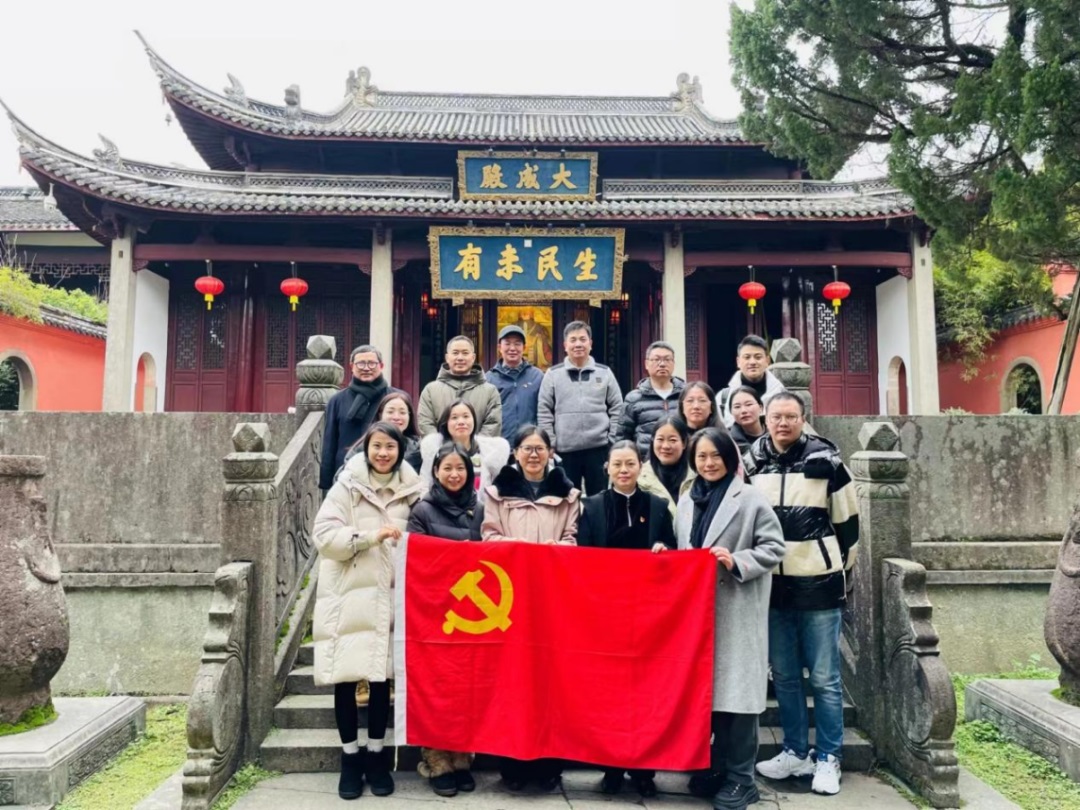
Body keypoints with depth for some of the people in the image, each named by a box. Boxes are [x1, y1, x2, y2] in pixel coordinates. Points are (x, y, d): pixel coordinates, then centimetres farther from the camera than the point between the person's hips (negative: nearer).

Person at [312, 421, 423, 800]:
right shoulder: (347, 486, -3)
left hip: (389, 596, 2)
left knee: (382, 676, 5)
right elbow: (324, 534, -12)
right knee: (345, 677, 2)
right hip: (349, 595, -2)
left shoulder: (410, 490, 5)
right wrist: (372, 536, -21)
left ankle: (376, 756, 21)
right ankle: (350, 759, 17)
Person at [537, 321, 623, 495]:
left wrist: (612, 440, 0)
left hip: (598, 448, 0)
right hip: (565, 450, 0)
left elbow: (617, 408, 7)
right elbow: (544, 412, 2)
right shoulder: (553, 374, 4)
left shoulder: (605, 373, 6)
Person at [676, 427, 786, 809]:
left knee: (734, 688, -3)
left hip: (738, 611, -6)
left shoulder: (751, 499, -5)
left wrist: (737, 561, -19)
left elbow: (774, 548, -7)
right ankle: (714, 768, 25)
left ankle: (740, 778, 9)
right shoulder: (686, 500, 14)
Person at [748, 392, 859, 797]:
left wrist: (842, 568, 8)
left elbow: (848, 520, 3)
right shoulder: (752, 463, 3)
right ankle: (796, 752, 26)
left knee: (825, 678, 5)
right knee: (784, 675, 12)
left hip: (819, 583, -3)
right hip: (772, 584, 3)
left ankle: (828, 758, 18)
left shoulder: (826, 461, -6)